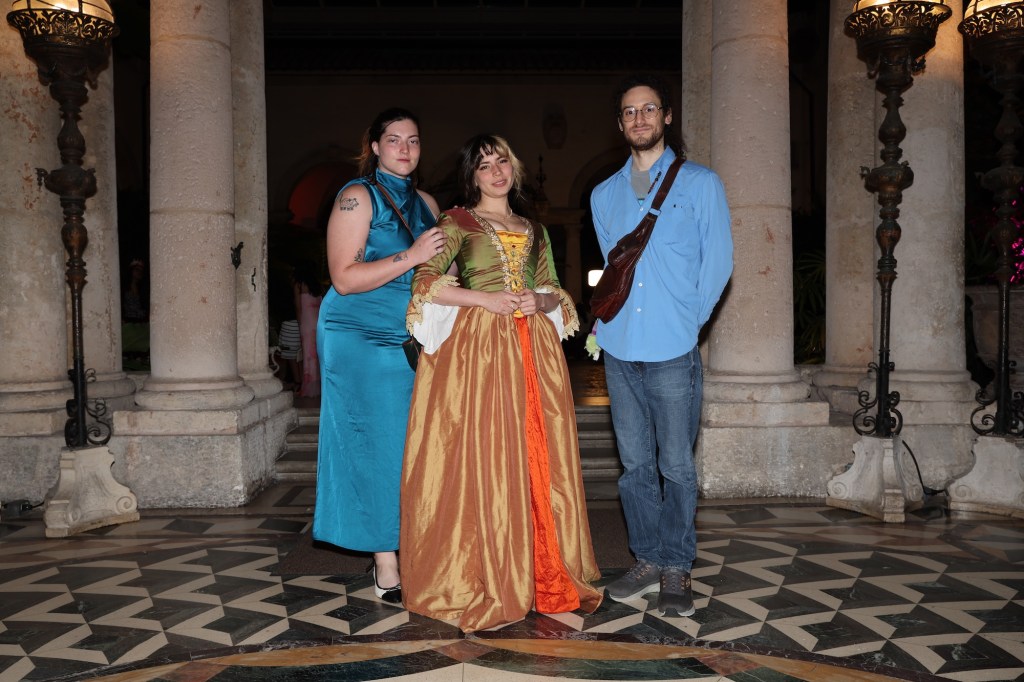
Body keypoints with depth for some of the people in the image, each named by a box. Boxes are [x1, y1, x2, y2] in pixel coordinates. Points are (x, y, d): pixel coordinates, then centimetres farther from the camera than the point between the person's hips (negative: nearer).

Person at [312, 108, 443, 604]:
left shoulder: (425, 203, 15)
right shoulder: (357, 196, -5)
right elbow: (344, 278, -14)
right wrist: (411, 257, -19)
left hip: (415, 340, 6)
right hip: (363, 339, -6)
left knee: (415, 447, 4)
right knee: (379, 447, -4)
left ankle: (409, 555, 15)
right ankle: (386, 567, 5)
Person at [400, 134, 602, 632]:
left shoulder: (534, 231, 21)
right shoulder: (457, 222, 7)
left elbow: (556, 293, 20)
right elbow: (425, 283, -4)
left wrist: (539, 300, -2)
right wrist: (487, 299, -12)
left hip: (533, 348, 4)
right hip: (477, 347, -4)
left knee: (539, 458, 1)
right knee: (481, 459, -7)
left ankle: (545, 573, 13)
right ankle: (481, 580, 3)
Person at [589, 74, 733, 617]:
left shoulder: (700, 183, 5)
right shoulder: (604, 194, 16)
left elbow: (718, 260, 4)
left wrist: (687, 321, 2)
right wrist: (614, 320, 11)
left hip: (673, 349, -3)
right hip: (619, 348, 4)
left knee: (676, 465, 1)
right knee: (635, 462, 9)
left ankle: (676, 569, 13)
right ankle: (647, 561, 21)